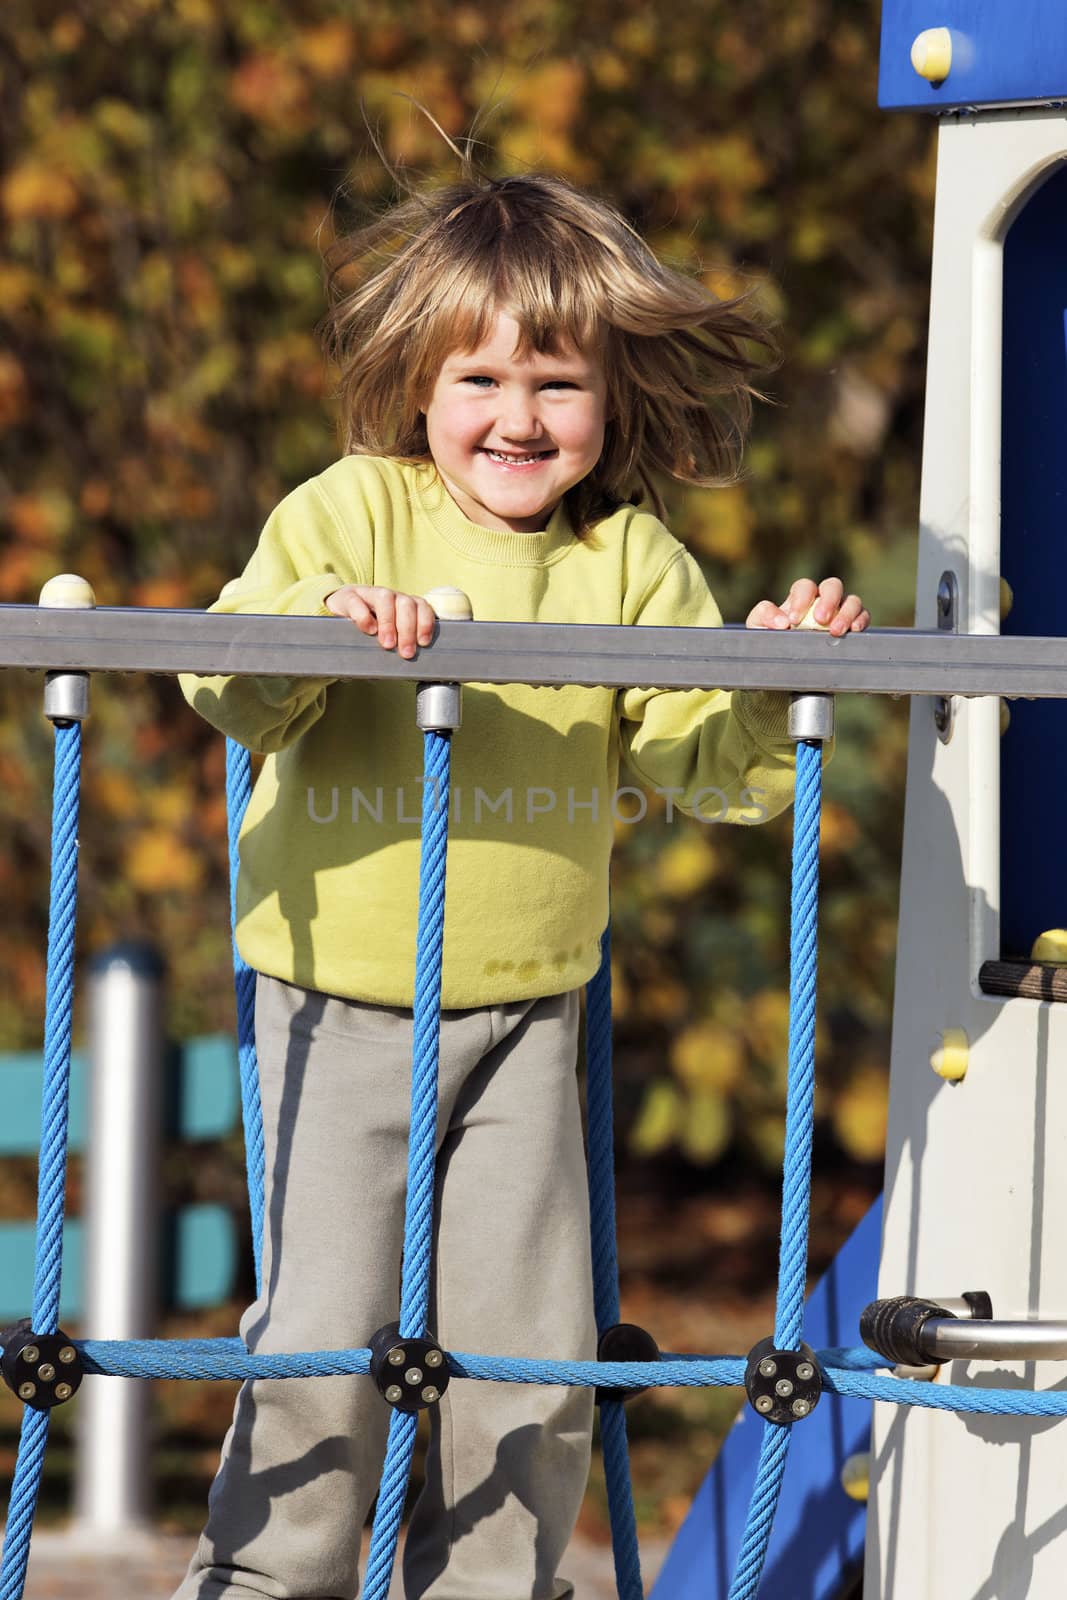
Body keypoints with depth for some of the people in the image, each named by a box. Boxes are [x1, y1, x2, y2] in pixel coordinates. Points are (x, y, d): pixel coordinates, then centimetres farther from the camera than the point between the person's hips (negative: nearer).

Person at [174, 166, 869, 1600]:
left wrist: (769, 689, -22)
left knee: (530, 1344, 2)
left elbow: (703, 765, -4)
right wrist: (318, 620, -35)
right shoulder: (353, 514, -6)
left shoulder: (633, 561, 1)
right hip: (340, 994, -3)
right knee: (326, 1332, -6)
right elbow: (227, 689, -16)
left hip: (529, 1007, 3)